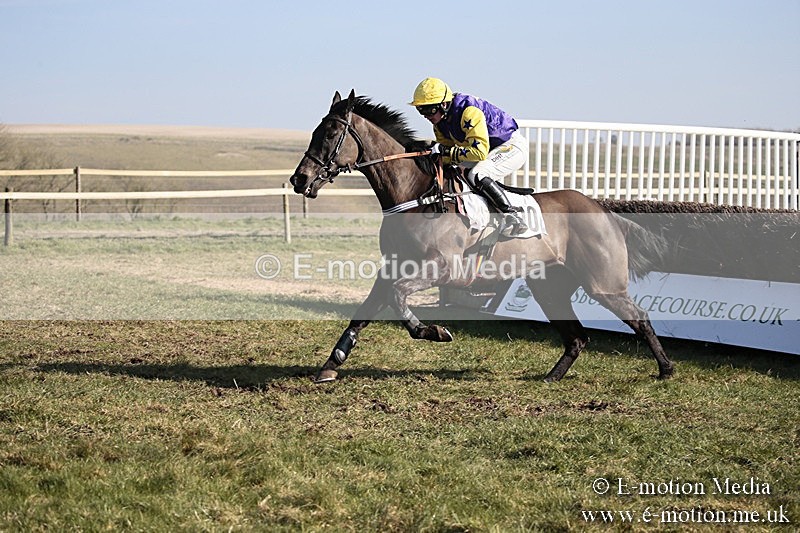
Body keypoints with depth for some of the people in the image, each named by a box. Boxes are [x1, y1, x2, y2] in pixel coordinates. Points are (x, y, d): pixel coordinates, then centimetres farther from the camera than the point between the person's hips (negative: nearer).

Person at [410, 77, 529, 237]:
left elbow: (480, 152, -35)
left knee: (477, 175, -30)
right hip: (491, 151, 10)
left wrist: (446, 151, -34)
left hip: (513, 146, -10)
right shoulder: (440, 122, -2)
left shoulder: (469, 112, -30)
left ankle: (513, 216, -27)